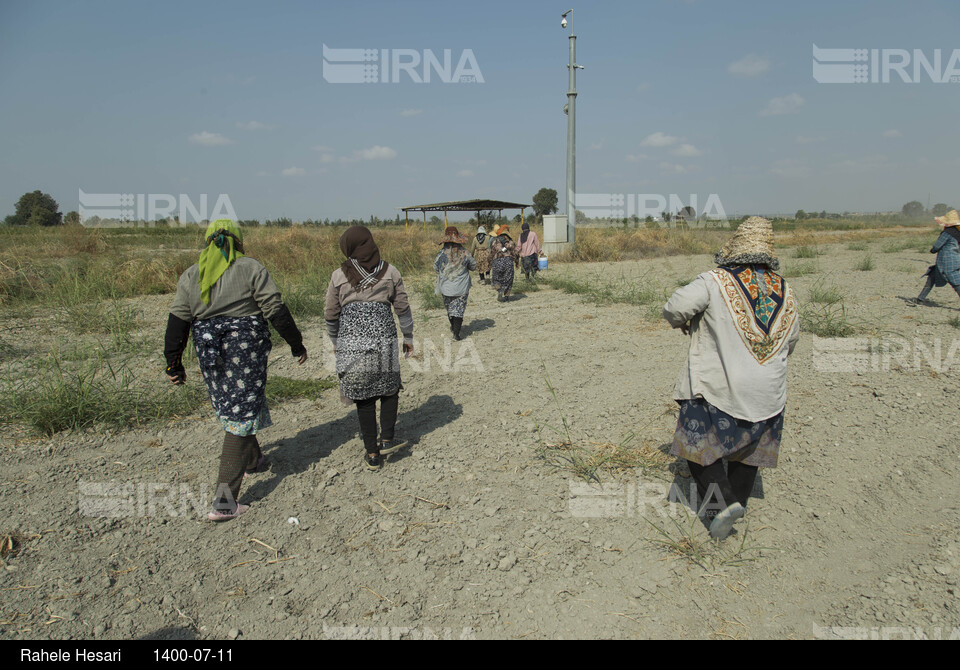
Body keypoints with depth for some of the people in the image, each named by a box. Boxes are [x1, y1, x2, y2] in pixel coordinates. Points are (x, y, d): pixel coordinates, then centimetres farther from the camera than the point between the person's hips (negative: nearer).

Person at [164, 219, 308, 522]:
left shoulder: (190, 275, 7)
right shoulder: (251, 269, -5)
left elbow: (177, 321, 5)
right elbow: (276, 310, -7)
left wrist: (174, 363, 12)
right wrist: (296, 344, 3)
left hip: (209, 351, 5)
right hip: (246, 346, -5)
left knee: (229, 406, 24)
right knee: (240, 414, -2)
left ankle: (253, 459, 46)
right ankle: (225, 500, -5)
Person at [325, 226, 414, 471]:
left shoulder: (339, 276, 1)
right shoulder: (389, 272, 2)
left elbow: (331, 314, 6)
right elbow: (402, 308, 4)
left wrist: (335, 341, 21)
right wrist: (408, 337, 15)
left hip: (350, 342, 0)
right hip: (383, 339, 0)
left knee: (363, 398, 8)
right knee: (389, 389, 19)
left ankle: (372, 453, 15)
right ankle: (386, 439, 10)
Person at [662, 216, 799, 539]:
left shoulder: (715, 282, -12)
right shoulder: (785, 292, 6)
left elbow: (676, 307, -22)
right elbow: (791, 340, 17)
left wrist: (682, 323, 1)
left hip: (719, 388, -5)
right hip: (768, 394, 5)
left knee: (701, 444, 6)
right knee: (748, 449, 21)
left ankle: (722, 502, -7)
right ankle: (738, 502, 30)